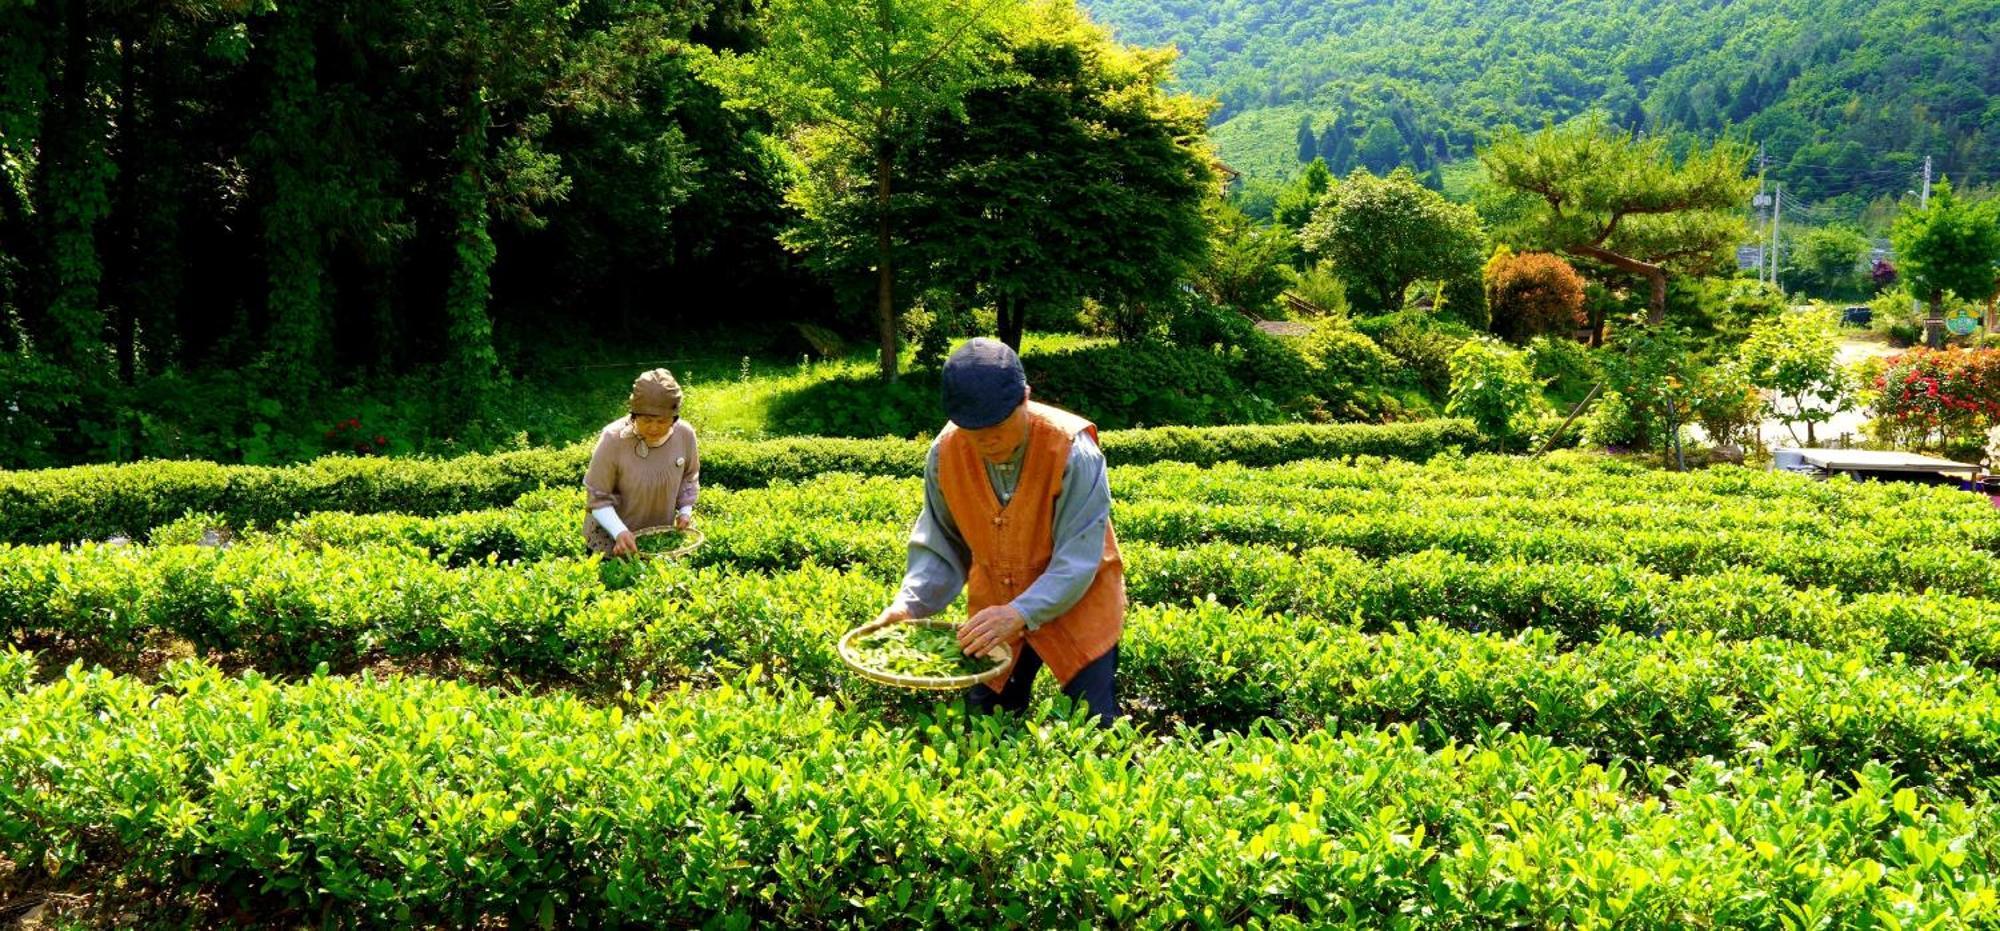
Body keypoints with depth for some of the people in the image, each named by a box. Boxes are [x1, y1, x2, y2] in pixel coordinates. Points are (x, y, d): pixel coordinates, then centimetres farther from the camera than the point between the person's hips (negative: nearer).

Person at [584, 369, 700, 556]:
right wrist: (619, 531, -31)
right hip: (612, 537, -3)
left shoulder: (685, 434, -15)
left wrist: (685, 510, -6)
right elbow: (598, 498, -19)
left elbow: (689, 477, 6)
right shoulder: (613, 439, -26)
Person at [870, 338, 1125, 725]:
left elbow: (1077, 560, -27)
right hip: (993, 611, 4)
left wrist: (1022, 614, -39)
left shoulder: (1072, 450, -27)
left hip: (1077, 604, -4)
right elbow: (940, 546, -3)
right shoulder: (945, 453, -14)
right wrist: (909, 603, -19)